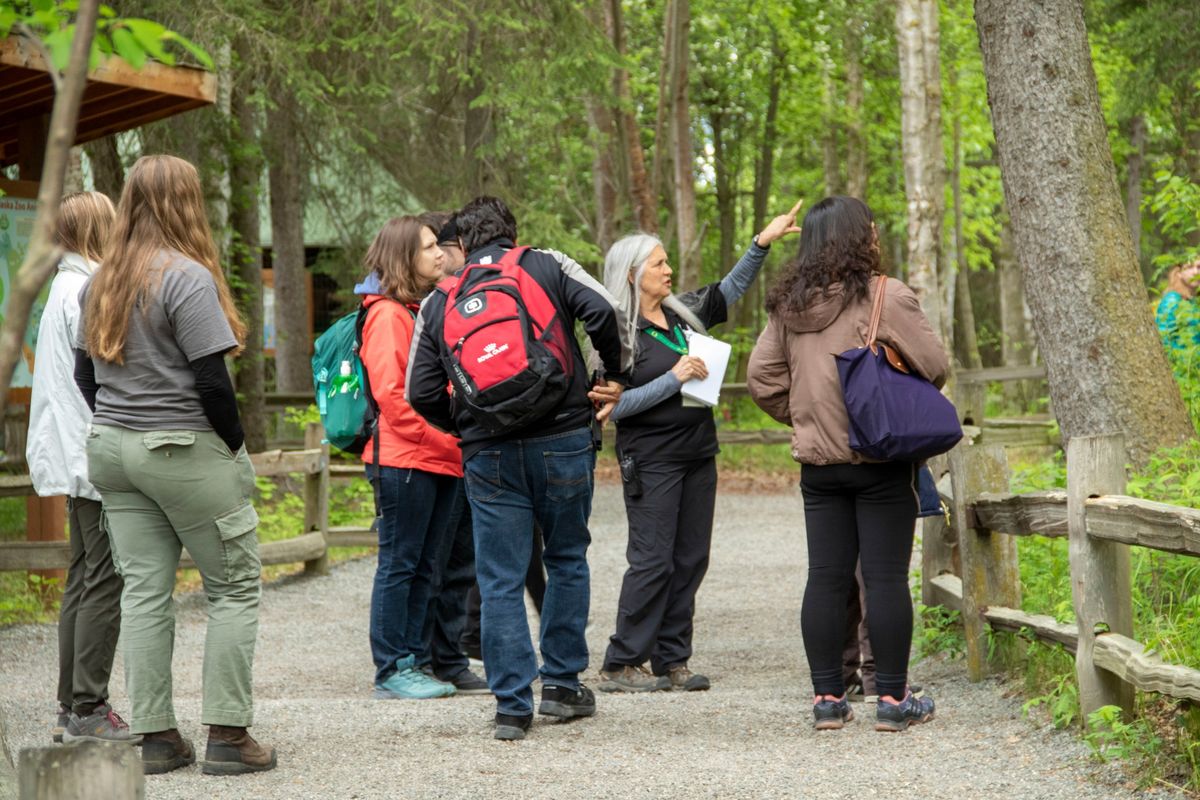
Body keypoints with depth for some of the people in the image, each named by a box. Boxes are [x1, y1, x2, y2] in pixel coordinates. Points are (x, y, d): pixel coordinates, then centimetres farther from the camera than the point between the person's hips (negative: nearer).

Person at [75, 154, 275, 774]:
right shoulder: (186, 277, -15)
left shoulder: (101, 282, 9)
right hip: (185, 452, -7)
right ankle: (227, 735, 2)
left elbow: (85, 374, 14)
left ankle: (155, 735, 10)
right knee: (235, 587, 4)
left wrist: (120, 427, 17)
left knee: (143, 590, 8)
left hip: (112, 447, 7)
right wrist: (236, 445, -6)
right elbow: (210, 380, -17)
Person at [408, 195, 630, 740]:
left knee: (500, 581, 4)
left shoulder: (439, 303, 11)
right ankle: (562, 684, 19)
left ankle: (512, 706, 2)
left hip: (488, 455, 1)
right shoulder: (547, 267, 6)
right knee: (567, 560, 17)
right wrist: (614, 373, 3)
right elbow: (601, 310, -11)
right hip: (562, 441, 0)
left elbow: (421, 393, 4)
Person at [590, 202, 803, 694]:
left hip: (697, 454, 8)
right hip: (651, 459, -8)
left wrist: (763, 242, 11)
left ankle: (672, 661, 13)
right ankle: (620, 666, -2)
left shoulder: (683, 314, 10)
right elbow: (615, 405, -16)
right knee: (652, 561, -8)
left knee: (690, 560, 7)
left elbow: (731, 289, 21)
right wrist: (674, 379, -19)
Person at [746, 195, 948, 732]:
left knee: (826, 578, 8)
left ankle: (827, 697, 11)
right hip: (881, 461, -5)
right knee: (886, 577, 1)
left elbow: (761, 378, 6)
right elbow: (935, 367, -8)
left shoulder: (788, 306, 4)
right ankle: (892, 698, 4)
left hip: (818, 462, 5)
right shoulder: (886, 297, -11)